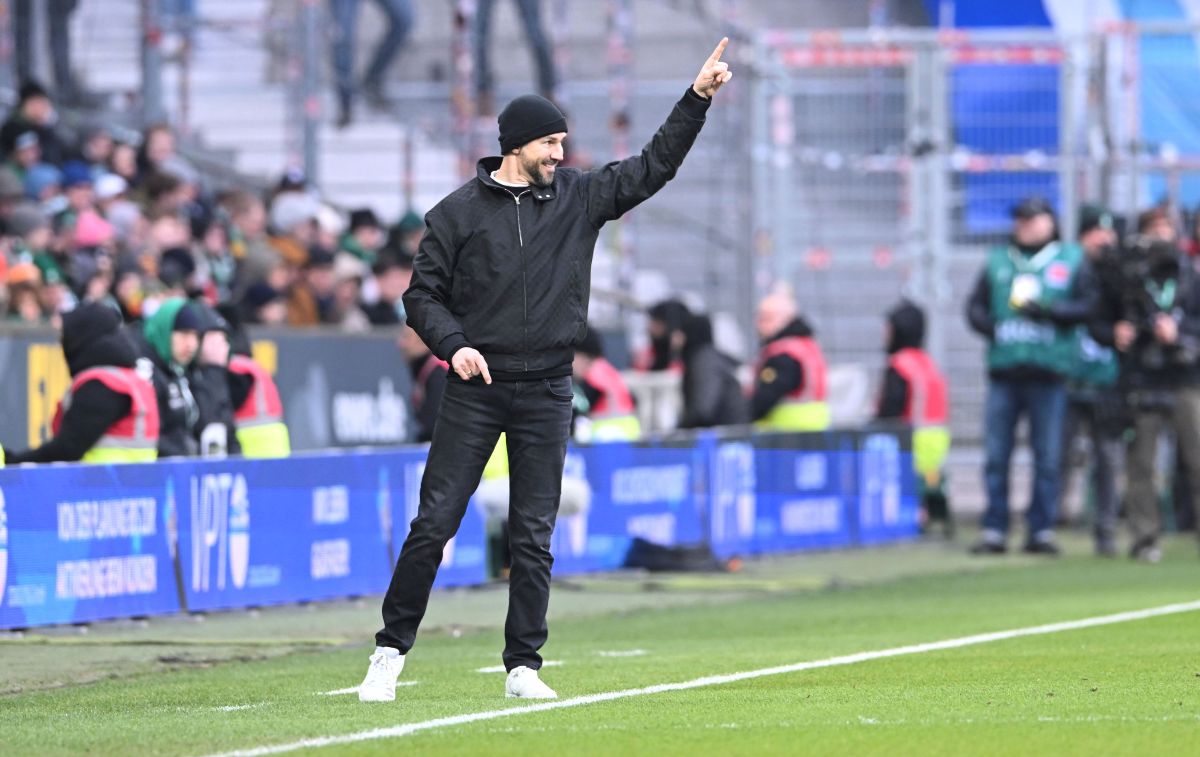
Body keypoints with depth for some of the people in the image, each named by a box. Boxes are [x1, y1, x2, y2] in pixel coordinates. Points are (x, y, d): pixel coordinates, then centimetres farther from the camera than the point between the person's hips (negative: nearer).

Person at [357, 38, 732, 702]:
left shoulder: (578, 197, 8)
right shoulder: (458, 212, 0)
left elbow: (654, 167, 9)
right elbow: (423, 294, 2)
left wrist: (697, 97, 0)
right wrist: (452, 344, -15)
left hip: (546, 395, 2)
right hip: (474, 391, -2)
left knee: (534, 536, 2)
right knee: (434, 523, -4)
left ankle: (523, 667, 7)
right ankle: (391, 652, 5)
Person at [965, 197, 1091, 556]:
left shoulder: (1071, 260, 8)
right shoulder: (997, 261, 15)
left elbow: (1087, 307, 0)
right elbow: (975, 305, 15)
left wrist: (1048, 311, -14)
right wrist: (988, 326, -6)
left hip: (1048, 372, -2)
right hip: (1003, 369, 2)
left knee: (1047, 456, 0)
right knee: (996, 456, 1)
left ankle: (1041, 529, 5)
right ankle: (994, 531, 5)